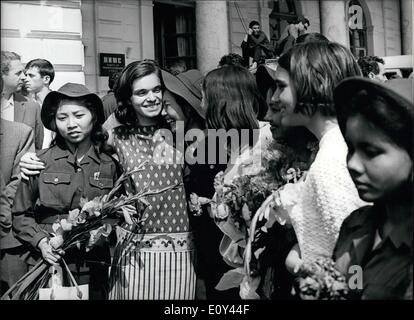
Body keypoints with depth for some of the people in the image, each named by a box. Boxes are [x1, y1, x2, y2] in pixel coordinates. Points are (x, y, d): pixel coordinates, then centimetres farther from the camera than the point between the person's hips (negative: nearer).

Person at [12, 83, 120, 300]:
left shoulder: (109, 165, 0)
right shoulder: (41, 162, -3)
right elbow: (21, 215, 3)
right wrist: (40, 241, -11)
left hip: (94, 270, 1)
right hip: (49, 264, -1)